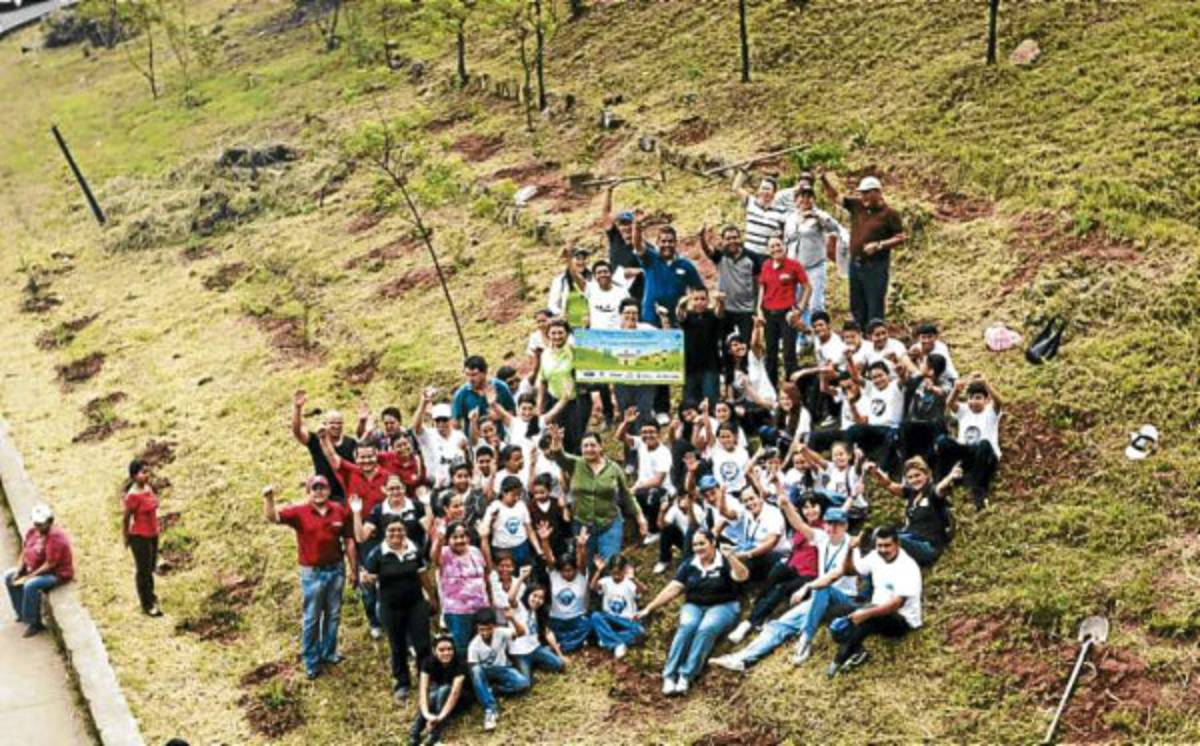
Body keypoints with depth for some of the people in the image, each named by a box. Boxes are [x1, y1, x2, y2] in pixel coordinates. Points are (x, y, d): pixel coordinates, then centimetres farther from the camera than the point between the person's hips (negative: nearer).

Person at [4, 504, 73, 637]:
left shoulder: (55, 537, -28)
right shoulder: (32, 532, -2)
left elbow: (50, 565, -29)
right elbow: (24, 551, 9)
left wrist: (28, 577, -25)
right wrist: (19, 571, -6)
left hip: (57, 574, -10)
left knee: (30, 585, -33)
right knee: (8, 577, 9)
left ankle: (34, 622, -17)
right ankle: (22, 613, 16)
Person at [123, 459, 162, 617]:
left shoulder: (147, 487, -2)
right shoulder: (133, 495, -26)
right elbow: (126, 518, -17)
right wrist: (126, 538, -6)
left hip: (152, 534, 8)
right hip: (140, 537, -8)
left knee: (151, 567, 25)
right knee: (143, 570, 8)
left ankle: (149, 594, 47)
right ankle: (147, 605, 23)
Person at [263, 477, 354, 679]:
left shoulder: (340, 511, -4)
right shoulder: (299, 512, -12)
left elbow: (348, 541, 4)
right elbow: (273, 517, -27)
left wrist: (353, 569, 8)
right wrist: (269, 499, -48)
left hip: (336, 569, 3)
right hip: (313, 573, -3)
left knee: (333, 614, 16)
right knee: (312, 618, 6)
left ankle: (328, 652, 34)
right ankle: (311, 662, 17)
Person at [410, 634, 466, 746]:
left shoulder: (458, 664, -28)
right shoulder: (429, 662, -20)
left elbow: (455, 692, -39)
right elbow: (423, 689, -31)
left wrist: (440, 716, -51)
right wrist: (426, 714, -48)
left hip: (453, 703, -2)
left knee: (444, 689, -34)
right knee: (432, 695, -33)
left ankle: (435, 733, -34)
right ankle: (414, 734, -30)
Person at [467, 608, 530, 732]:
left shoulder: (500, 633, -15)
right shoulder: (474, 645, -16)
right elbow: (472, 668, -14)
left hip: (502, 669, 1)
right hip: (485, 672, 0)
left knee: (523, 682, -30)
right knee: (476, 670, -39)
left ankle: (491, 690, -15)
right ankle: (490, 709, -40)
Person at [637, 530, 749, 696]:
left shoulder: (725, 563, -2)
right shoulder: (689, 566, 9)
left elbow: (742, 576, -20)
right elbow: (671, 589, 5)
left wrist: (731, 557, -37)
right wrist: (649, 608, -2)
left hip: (722, 606, -3)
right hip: (694, 606, 3)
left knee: (706, 629, -35)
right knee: (687, 626, -31)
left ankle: (686, 677, -38)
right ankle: (669, 676, -36)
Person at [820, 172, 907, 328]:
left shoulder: (889, 214, -6)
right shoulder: (857, 205, 7)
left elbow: (901, 237, -5)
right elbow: (835, 197, 10)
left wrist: (879, 245, -15)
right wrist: (825, 180, -4)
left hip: (875, 266, -6)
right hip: (855, 263, 6)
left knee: (875, 309, -4)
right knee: (857, 308, 12)